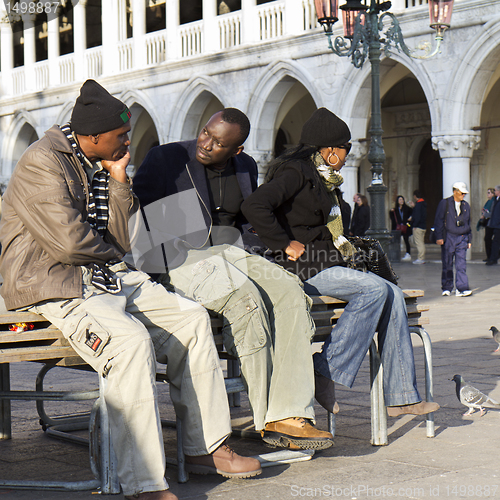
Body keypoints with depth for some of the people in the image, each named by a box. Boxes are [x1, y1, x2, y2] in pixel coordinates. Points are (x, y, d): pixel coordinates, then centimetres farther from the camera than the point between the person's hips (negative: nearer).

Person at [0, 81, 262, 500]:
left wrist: (119, 181, 2)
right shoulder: (43, 163, -13)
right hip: (54, 285, -9)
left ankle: (205, 446, 6)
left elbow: (118, 238, 12)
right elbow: (69, 241, -20)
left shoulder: (100, 165, 15)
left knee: (192, 318, -2)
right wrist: (112, 252, -1)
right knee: (132, 341, -33)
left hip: (106, 276, 9)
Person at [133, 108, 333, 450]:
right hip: (180, 258, -5)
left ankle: (288, 416, -28)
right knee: (246, 300, -33)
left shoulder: (246, 168, 15)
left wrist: (255, 254, 10)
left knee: (290, 292, -23)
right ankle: (267, 417, -22)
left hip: (232, 253, 6)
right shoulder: (165, 159, -1)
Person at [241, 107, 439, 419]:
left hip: (327, 265, 10)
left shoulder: (323, 179, 23)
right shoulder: (295, 172, -9)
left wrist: (345, 247, 14)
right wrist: (286, 244, -20)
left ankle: (401, 396, -5)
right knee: (375, 289, -24)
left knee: (393, 295, -4)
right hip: (303, 268, -10)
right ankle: (326, 374, -20)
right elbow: (254, 206, -24)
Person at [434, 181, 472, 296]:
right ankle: (446, 288, 14)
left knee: (461, 264, -6)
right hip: (448, 238, -3)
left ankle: (461, 289, -8)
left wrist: (469, 239, 16)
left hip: (462, 239, 3)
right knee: (447, 265, 3)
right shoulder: (444, 203, 1)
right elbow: (438, 221, -1)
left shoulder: (466, 205, 14)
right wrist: (439, 237, -9)